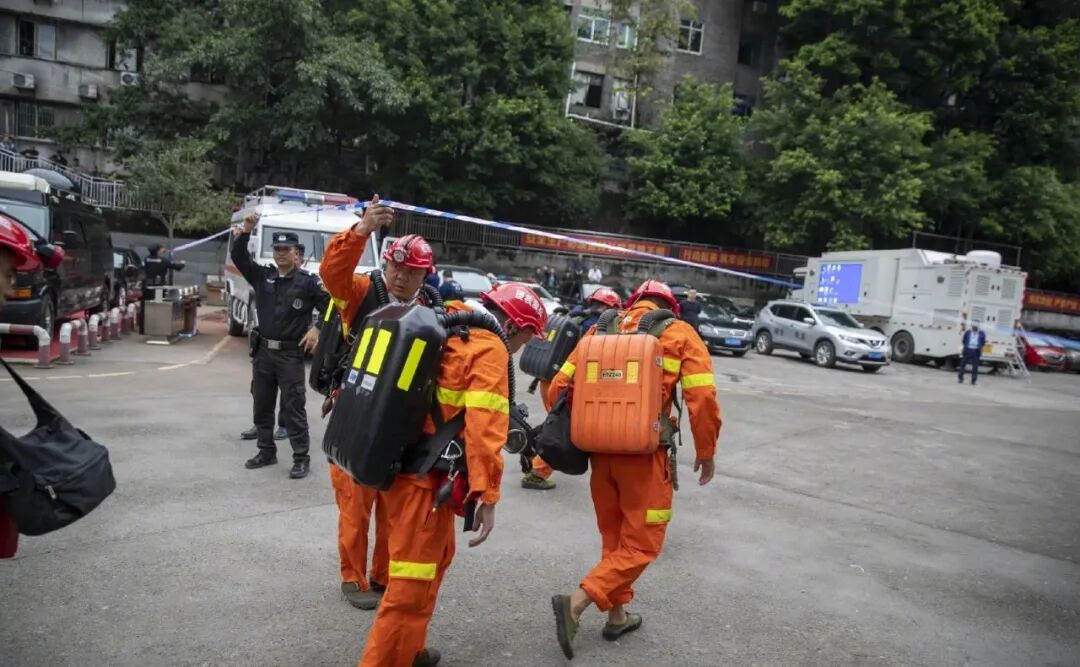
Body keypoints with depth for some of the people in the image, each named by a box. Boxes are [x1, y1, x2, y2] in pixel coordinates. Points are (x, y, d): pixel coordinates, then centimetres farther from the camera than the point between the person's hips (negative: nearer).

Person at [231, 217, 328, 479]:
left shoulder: (308, 281, -6)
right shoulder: (262, 276, 6)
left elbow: (331, 306, -2)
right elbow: (238, 257, -1)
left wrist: (317, 329, -12)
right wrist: (246, 230, -15)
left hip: (291, 354, -5)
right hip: (263, 351, 5)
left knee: (294, 407, -2)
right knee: (262, 405, 13)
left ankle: (301, 458, 5)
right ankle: (266, 451, 28)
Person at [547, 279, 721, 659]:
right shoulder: (680, 334, 1)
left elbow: (558, 387, 6)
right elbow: (703, 399, -8)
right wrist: (706, 452, 4)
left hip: (600, 448, 5)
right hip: (644, 453, -4)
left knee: (614, 536, 21)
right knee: (641, 543, 8)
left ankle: (617, 616, 30)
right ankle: (576, 603, -6)